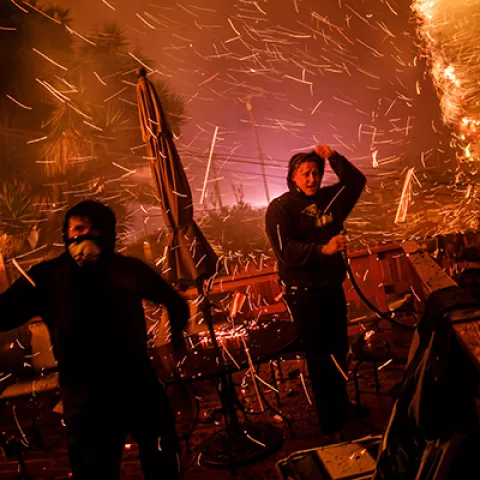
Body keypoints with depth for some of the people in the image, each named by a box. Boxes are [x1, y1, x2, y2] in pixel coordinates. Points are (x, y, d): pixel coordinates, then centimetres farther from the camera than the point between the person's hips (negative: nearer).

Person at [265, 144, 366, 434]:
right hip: (304, 293, -6)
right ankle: (331, 421, 14)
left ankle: (342, 408, 36)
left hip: (333, 287, 6)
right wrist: (323, 249, -33)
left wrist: (334, 158, -1)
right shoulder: (281, 208, -11)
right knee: (320, 357, 0)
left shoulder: (329, 198, 6)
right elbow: (285, 251, -22)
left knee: (339, 351, 17)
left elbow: (357, 182, 13)